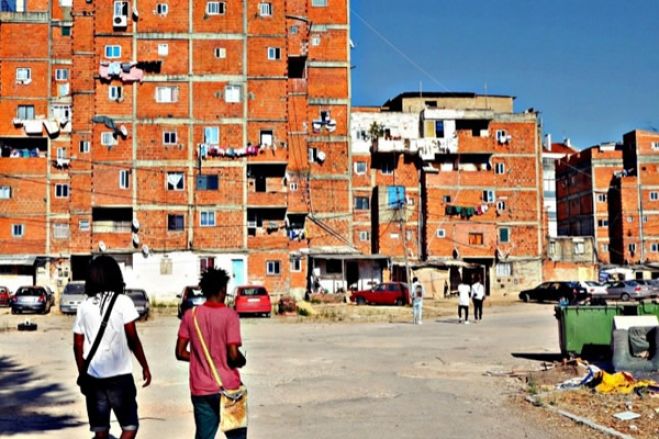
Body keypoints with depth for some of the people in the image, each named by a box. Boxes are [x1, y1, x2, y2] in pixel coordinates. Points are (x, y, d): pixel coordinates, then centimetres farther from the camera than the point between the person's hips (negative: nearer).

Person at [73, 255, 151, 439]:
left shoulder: (84, 306, 6)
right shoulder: (122, 302, -5)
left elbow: (78, 346, 8)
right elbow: (132, 339, -8)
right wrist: (145, 367, 1)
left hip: (93, 377, 4)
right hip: (119, 375, -4)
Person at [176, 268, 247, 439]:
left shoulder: (190, 315, 0)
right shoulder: (229, 315, -11)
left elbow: (180, 353, 2)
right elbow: (233, 355, -17)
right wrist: (242, 360, 4)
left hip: (200, 389, 3)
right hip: (227, 387, -3)